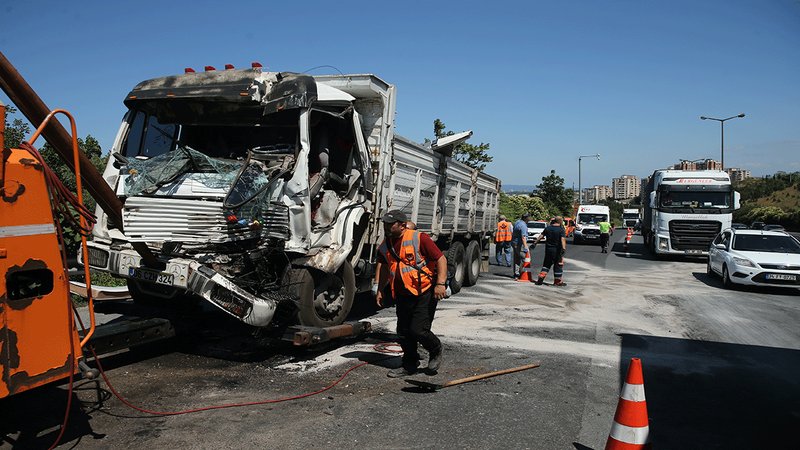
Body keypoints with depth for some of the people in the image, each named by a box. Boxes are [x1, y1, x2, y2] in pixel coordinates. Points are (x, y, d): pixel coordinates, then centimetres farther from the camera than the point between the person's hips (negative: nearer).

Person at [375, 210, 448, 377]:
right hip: (403, 296, 7)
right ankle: (409, 365, 27)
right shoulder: (385, 246, 6)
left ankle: (436, 351, 20)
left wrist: (440, 283, -22)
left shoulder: (419, 238, -15)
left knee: (418, 330, -11)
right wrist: (379, 290, 22)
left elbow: (441, 259, -14)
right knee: (403, 332, 9)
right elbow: (385, 268, 24)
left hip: (424, 293, -6)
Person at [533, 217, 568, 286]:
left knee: (546, 264, 16)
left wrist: (535, 243, 15)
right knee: (558, 265, 7)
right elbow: (563, 239, -22)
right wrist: (564, 248, -30)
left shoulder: (547, 228, 5)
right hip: (557, 250, -4)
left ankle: (541, 278, 7)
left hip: (548, 249, 4)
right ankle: (558, 281, 12)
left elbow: (541, 236, 8)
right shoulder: (561, 230, -10)